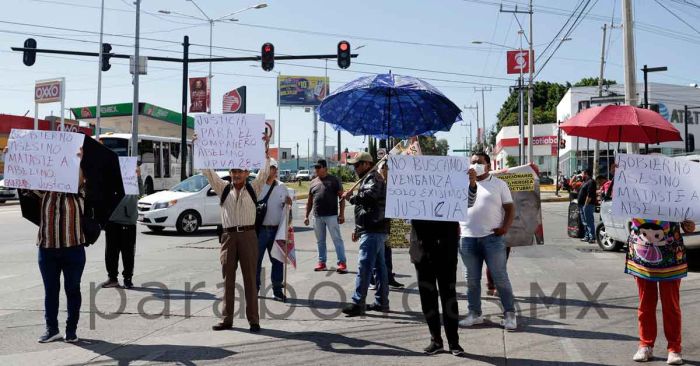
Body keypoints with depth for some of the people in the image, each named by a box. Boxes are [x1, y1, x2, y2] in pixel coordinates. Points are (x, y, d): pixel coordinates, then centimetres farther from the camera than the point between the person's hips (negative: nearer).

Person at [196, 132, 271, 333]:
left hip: (248, 235, -2)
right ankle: (227, 319, 14)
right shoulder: (223, 188, 10)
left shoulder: (253, 188, 7)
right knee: (228, 279, 7)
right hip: (228, 236, 2)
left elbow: (265, 170, -2)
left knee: (250, 278, 1)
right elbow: (207, 170, 7)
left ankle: (253, 320, 5)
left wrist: (265, 147, -10)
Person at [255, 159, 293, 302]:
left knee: (277, 260, 8)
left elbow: (286, 208, 17)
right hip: (260, 229, -3)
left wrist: (288, 203, -4)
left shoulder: (282, 187, 11)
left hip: (277, 229, 3)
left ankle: (277, 289, 17)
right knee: (256, 259, 3)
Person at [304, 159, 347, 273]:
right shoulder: (313, 182, 14)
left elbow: (341, 197, -2)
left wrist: (341, 214, -9)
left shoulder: (334, 180, 0)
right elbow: (310, 201, 18)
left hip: (331, 215, -5)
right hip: (317, 217, 5)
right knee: (320, 241, 11)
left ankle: (342, 263, -5)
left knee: (337, 239, -5)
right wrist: (306, 216, 13)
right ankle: (321, 262, 20)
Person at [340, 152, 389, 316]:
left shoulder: (373, 178, -9)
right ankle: (382, 302, 18)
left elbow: (369, 195, -31)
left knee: (364, 266, -12)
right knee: (379, 265, 12)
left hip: (372, 231, -11)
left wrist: (351, 197, -16)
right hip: (374, 229, 11)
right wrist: (358, 229, 28)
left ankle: (358, 303, -12)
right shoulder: (367, 179, 24)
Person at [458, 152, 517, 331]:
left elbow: (510, 208, 4)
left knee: (500, 277, -1)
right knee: (472, 279, 9)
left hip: (493, 237, -3)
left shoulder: (499, 184, 5)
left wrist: (505, 227, -10)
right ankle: (474, 313, 20)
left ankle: (509, 314, 9)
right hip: (468, 238, 3)